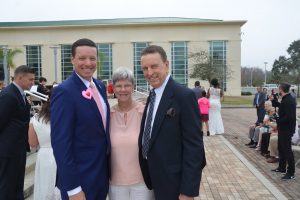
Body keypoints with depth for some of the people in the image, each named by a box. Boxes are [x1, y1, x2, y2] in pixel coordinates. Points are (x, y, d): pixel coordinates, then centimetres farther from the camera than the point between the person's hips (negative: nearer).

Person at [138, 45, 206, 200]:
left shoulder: (184, 95, -19)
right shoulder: (152, 95, 6)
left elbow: (194, 145, -20)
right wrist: (146, 175, 11)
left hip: (172, 182, -7)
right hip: (154, 178, 7)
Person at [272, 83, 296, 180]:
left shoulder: (288, 101, -22)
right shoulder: (285, 99, 9)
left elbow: (289, 117, -28)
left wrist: (277, 120, -17)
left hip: (287, 129, -10)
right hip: (283, 128, 10)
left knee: (287, 150, -2)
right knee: (281, 148, 19)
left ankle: (291, 173, 8)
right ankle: (282, 168, 33)